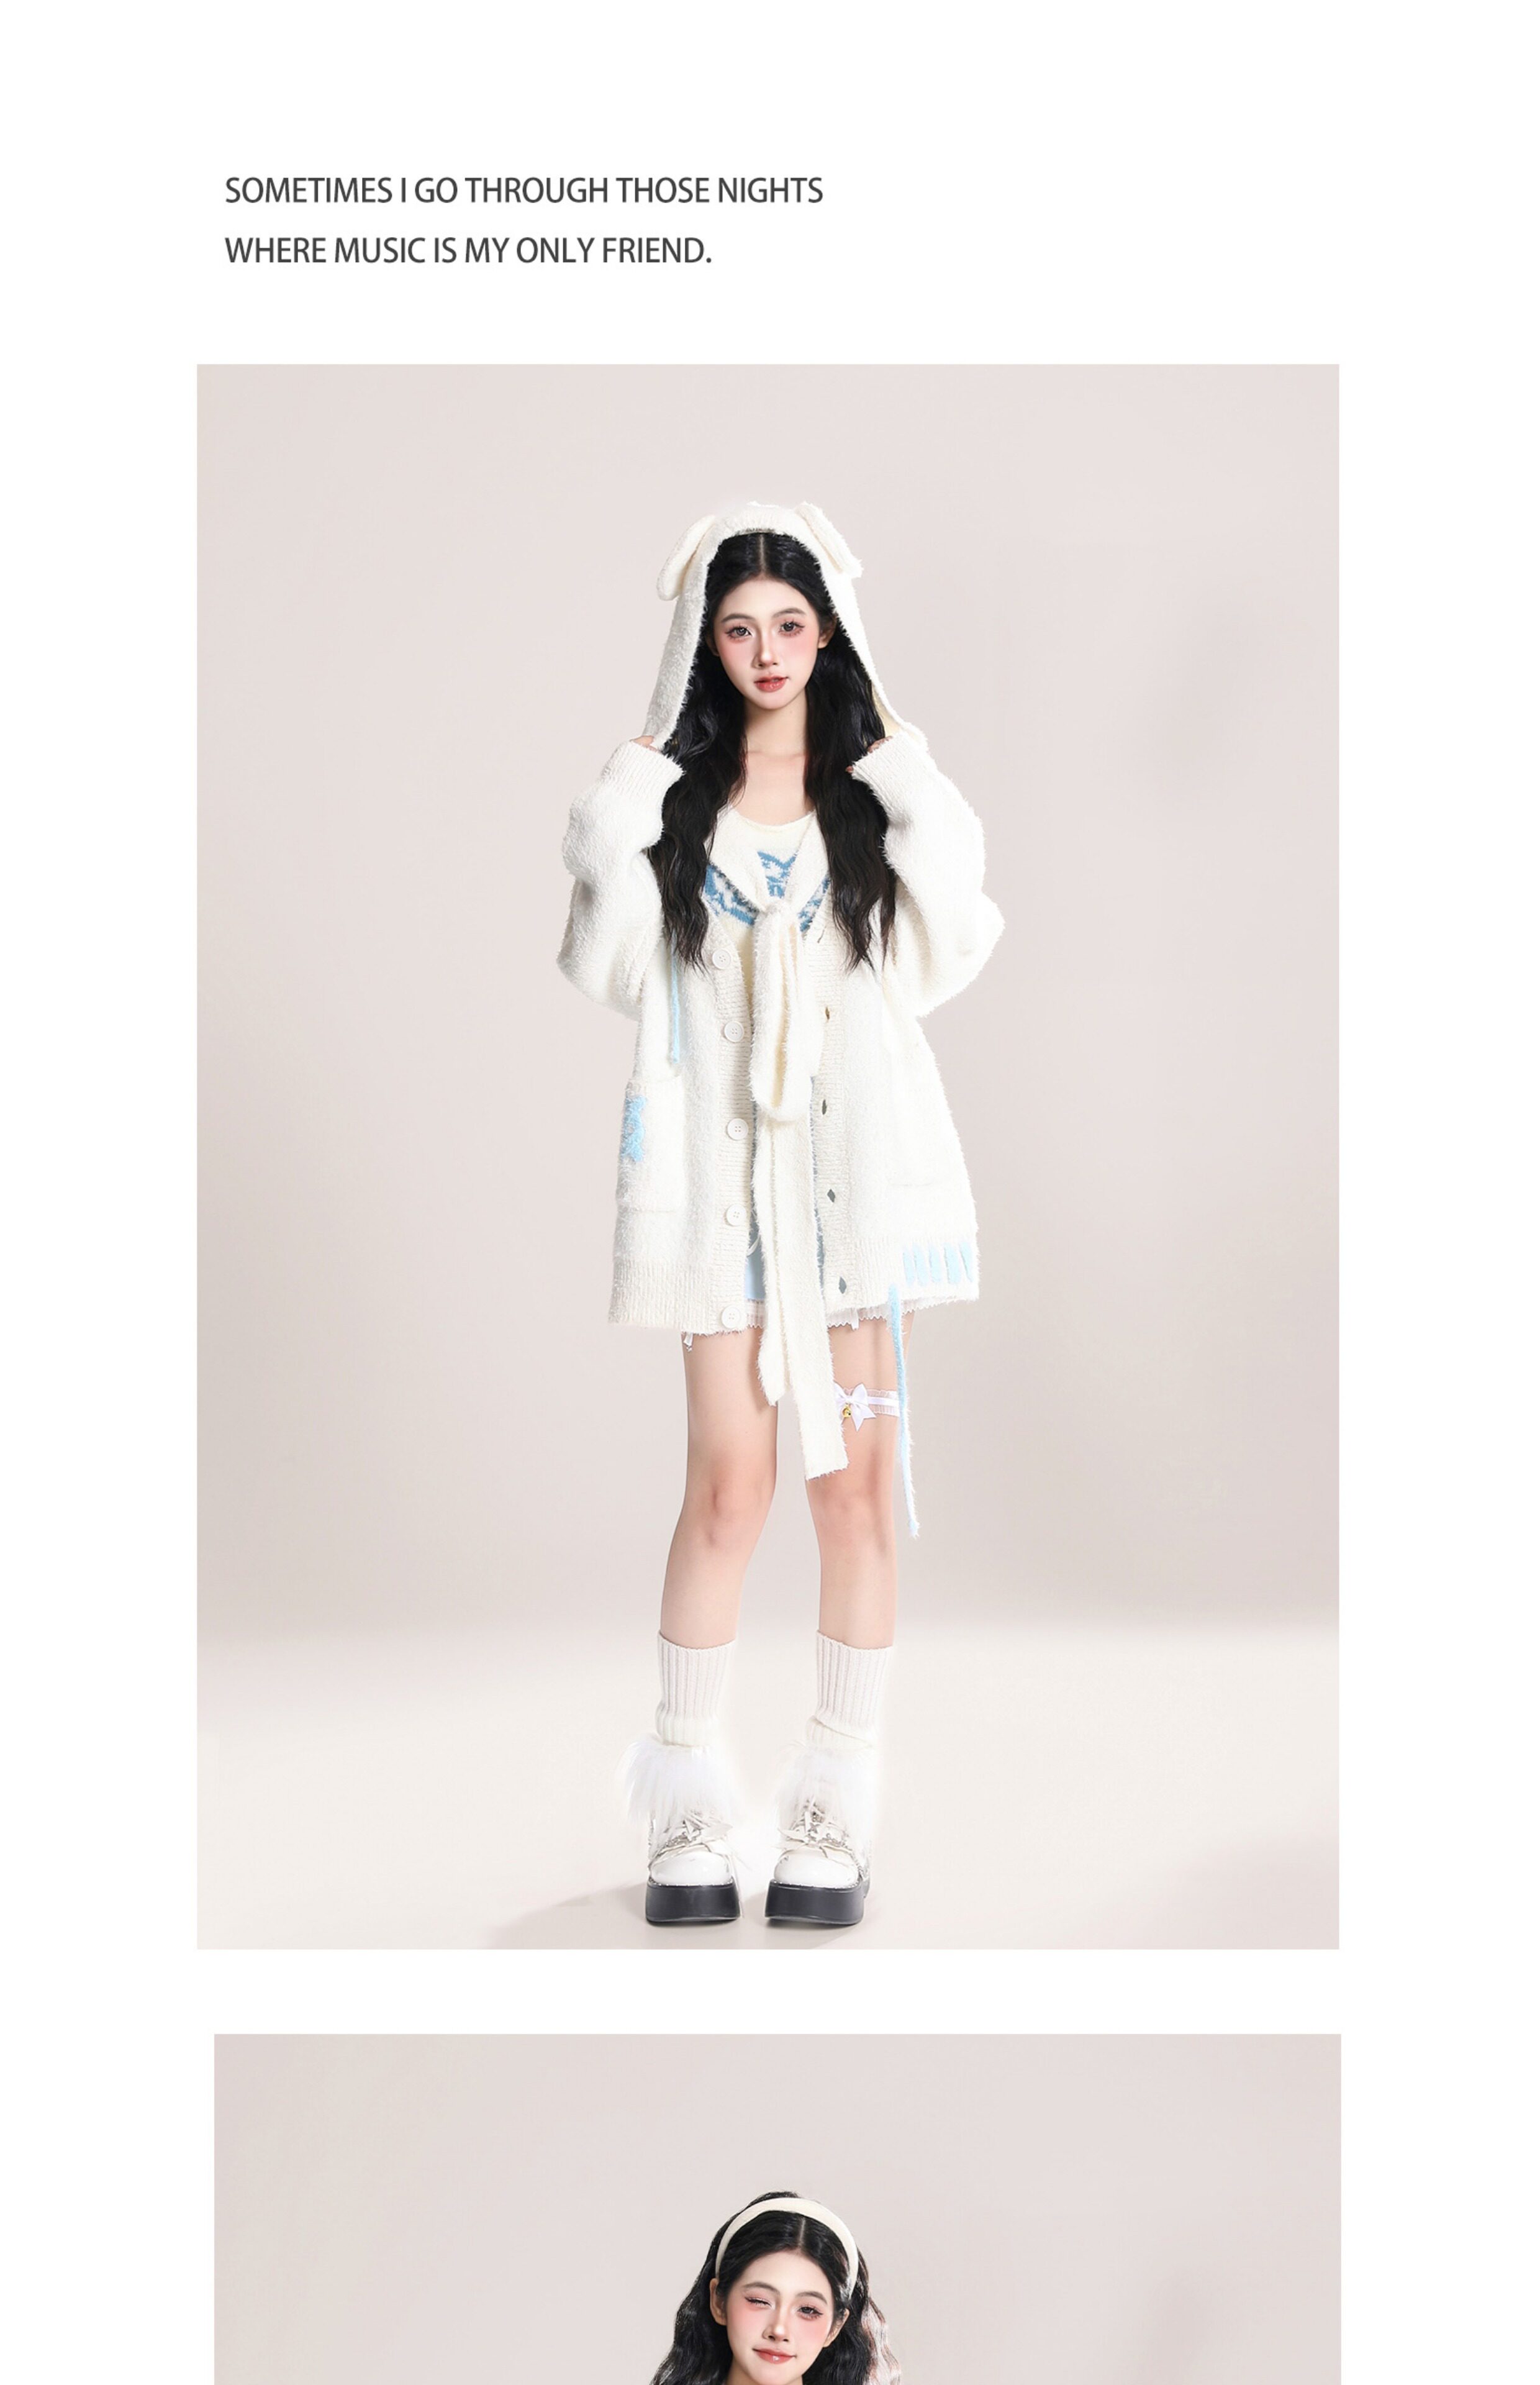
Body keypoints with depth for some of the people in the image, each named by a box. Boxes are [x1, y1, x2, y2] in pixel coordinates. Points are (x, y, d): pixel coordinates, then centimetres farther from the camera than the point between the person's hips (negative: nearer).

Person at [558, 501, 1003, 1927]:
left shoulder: (880, 787, 9)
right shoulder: (668, 791, 8)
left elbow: (943, 956, 0)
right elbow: (613, 968, 1)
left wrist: (911, 784, -6)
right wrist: (617, 820, -6)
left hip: (858, 1156, 1)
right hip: (722, 1157, 0)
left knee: (856, 1477, 0)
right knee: (728, 1483, -3)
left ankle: (837, 1814, 9)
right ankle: (687, 1818, 9)